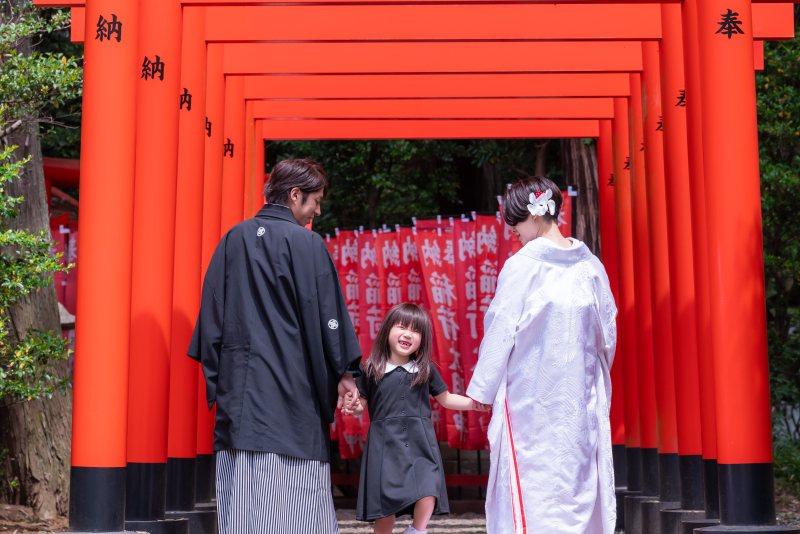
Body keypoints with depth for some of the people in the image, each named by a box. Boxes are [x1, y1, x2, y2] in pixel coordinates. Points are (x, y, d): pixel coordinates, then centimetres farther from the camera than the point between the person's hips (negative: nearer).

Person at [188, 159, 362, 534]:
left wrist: (216, 376, 16)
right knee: (294, 498, -2)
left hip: (237, 383, 6)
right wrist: (344, 372, -4)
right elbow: (325, 311, -9)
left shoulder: (233, 239, 9)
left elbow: (212, 309, 12)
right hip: (291, 384, -6)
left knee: (239, 494, 9)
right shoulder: (306, 243, -7)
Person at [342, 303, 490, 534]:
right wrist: (354, 407, -12)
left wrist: (473, 403, 4)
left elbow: (445, 399, 16)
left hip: (420, 443, 1)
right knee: (385, 505, 0)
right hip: (384, 443, -1)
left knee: (427, 493, -17)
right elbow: (361, 404, 9)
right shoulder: (372, 369, 2)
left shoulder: (426, 369, 6)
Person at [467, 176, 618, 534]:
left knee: (530, 495, 1)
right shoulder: (590, 266, 3)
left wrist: (482, 390, 0)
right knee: (580, 483, 12)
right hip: (581, 396, 5)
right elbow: (608, 335, 9)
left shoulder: (521, 266, -11)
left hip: (530, 395, -5)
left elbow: (500, 333, -9)